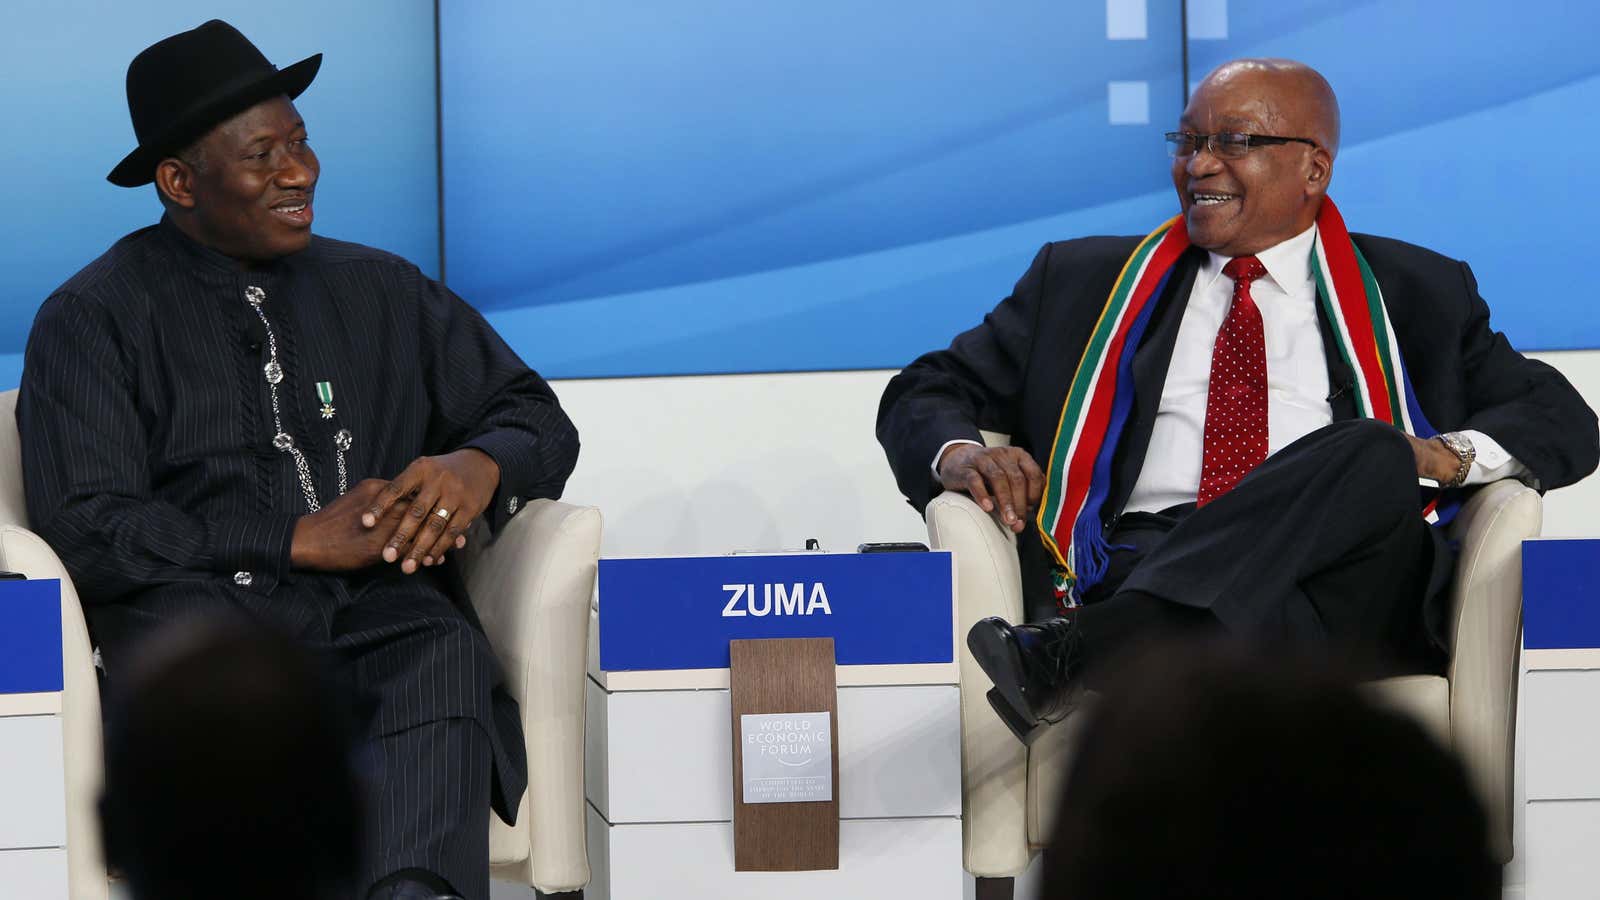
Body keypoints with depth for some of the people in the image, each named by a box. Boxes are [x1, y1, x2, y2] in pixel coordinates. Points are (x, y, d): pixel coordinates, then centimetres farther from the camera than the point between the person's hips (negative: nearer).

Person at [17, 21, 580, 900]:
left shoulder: (380, 291, 23)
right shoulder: (91, 319, 11)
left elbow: (537, 418, 23)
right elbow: (81, 530, -1)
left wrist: (480, 465, -3)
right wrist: (299, 542, -8)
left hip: (377, 607, 2)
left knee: (445, 656, -35)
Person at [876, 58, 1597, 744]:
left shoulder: (1416, 292, 24)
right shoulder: (1084, 281, 26)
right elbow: (925, 394, 24)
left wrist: (1450, 454, -6)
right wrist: (958, 454, -2)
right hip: (1133, 562, 0)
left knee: (1370, 455, -34)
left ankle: (1080, 652, -45)